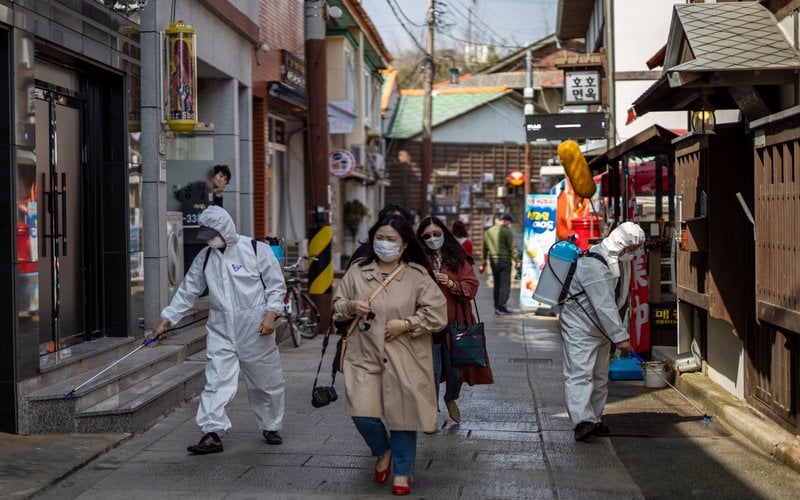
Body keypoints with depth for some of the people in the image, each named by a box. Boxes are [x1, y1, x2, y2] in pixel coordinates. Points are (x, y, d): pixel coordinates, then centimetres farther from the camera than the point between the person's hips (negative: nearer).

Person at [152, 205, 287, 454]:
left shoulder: (256, 249, -6)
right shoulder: (204, 258, 6)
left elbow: (276, 285, -4)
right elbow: (187, 291, 9)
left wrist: (271, 315, -14)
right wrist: (166, 320, 5)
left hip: (255, 329, -2)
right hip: (221, 330, 3)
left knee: (266, 382, 9)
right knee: (216, 381, -8)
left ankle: (271, 427, 27)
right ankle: (212, 434, -9)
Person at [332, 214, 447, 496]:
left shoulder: (417, 275, -3)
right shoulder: (357, 271, 5)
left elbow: (437, 312, -5)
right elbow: (337, 304, 13)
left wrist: (406, 324, -15)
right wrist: (350, 306, -9)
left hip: (403, 359, -2)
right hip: (365, 355, 2)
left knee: (402, 414, 4)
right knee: (362, 414, -9)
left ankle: (402, 472, 23)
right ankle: (383, 451, 24)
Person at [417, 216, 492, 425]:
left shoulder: (459, 259, 5)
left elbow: (471, 287, -1)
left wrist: (451, 284, -16)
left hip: (454, 324, 2)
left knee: (455, 369, 11)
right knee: (432, 371, 2)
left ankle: (451, 399, 41)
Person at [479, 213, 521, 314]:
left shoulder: (488, 231, 13)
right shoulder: (507, 231, -8)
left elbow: (485, 248, 16)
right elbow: (512, 247, -10)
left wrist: (484, 262, 22)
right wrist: (517, 260, -5)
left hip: (493, 260, 7)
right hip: (504, 259, -6)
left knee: (497, 284, 13)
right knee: (505, 284, -3)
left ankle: (497, 306, 14)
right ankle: (501, 306, -9)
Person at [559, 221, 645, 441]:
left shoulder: (617, 260, 5)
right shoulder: (593, 265, -27)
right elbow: (603, 305, -30)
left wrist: (620, 330, 15)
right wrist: (620, 336, -30)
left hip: (600, 328, 10)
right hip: (580, 326, -10)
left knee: (600, 376, 12)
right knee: (580, 372, -18)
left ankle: (594, 419, 20)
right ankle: (582, 421, -29)